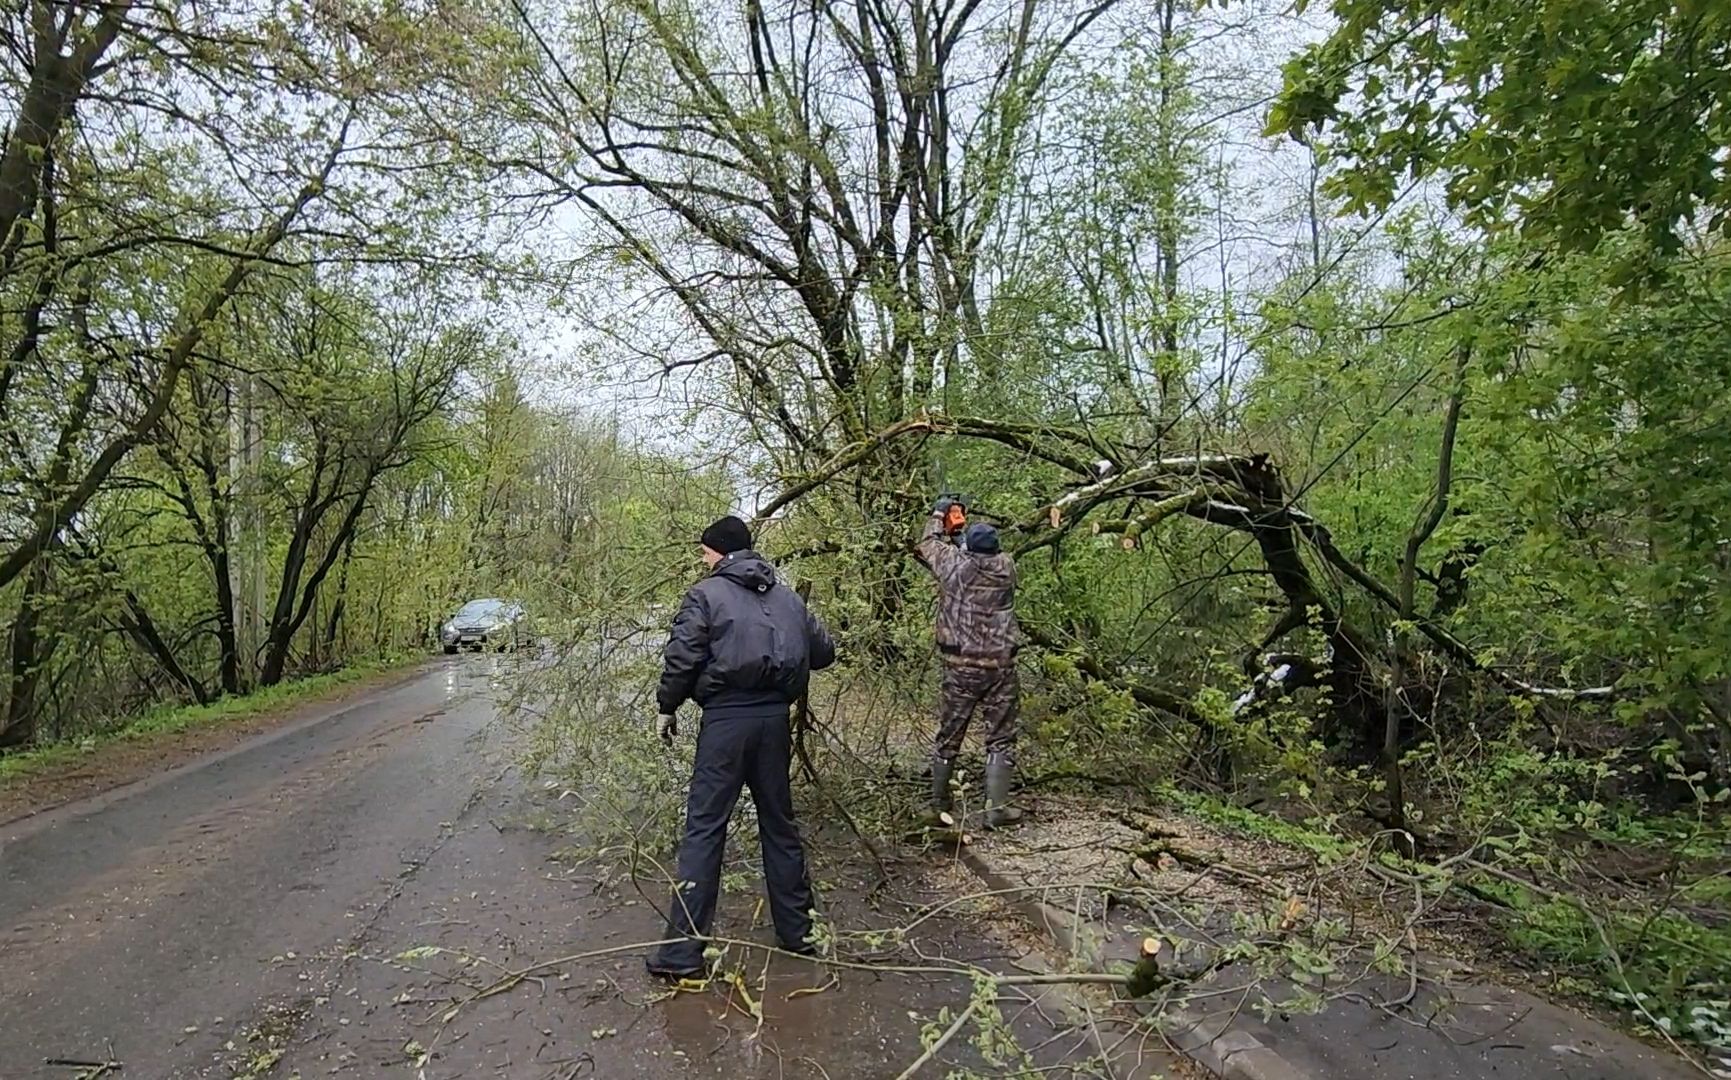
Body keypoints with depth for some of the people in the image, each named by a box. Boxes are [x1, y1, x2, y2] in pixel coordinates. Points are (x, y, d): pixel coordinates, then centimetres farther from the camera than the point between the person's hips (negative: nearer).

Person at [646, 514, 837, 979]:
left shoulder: (705, 595, -3)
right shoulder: (787, 597, 12)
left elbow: (681, 660, -9)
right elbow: (824, 652, 16)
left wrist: (667, 708, 6)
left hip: (726, 718, -5)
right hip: (775, 717, 5)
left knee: (704, 830, 1)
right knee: (779, 824, 16)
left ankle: (683, 950, 3)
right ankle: (797, 931, 26)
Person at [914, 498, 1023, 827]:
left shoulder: (954, 563, -3)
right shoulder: (1006, 567, 0)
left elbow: (928, 544, 18)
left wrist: (938, 514, 33)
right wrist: (971, 528, 36)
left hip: (959, 666, 0)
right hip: (1000, 666, 0)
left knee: (948, 735, 13)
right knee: (1000, 739, 7)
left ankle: (939, 803, 26)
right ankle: (997, 807, 5)